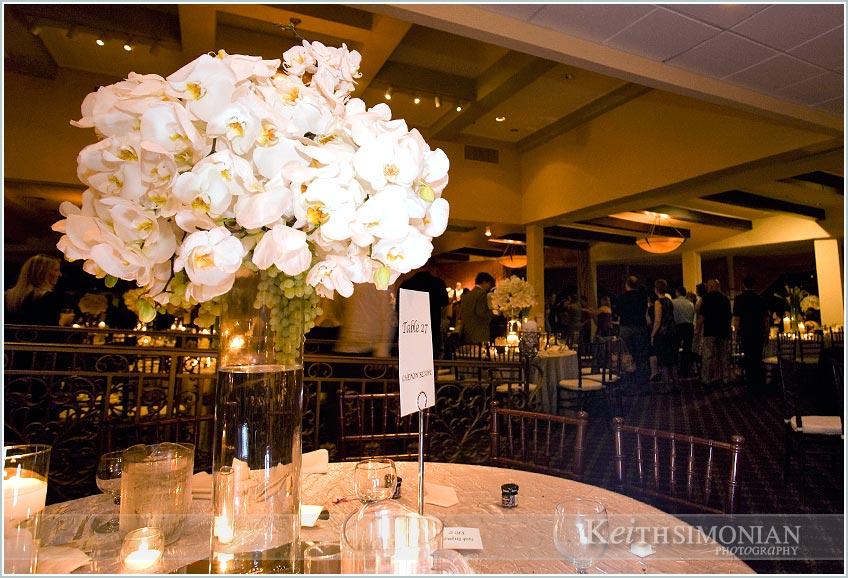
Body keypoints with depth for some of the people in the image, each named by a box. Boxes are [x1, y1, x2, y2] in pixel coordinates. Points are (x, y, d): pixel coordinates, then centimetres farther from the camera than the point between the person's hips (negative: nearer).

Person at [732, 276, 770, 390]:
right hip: (759, 333, 4)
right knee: (758, 358, 12)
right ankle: (760, 383, 16)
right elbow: (766, 319, 9)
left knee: (748, 358, 3)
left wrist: (737, 333, -2)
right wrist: (766, 335, 15)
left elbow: (736, 318, -9)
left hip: (746, 333, -4)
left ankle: (752, 382, 5)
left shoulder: (739, 298, -6)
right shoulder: (760, 298, 6)